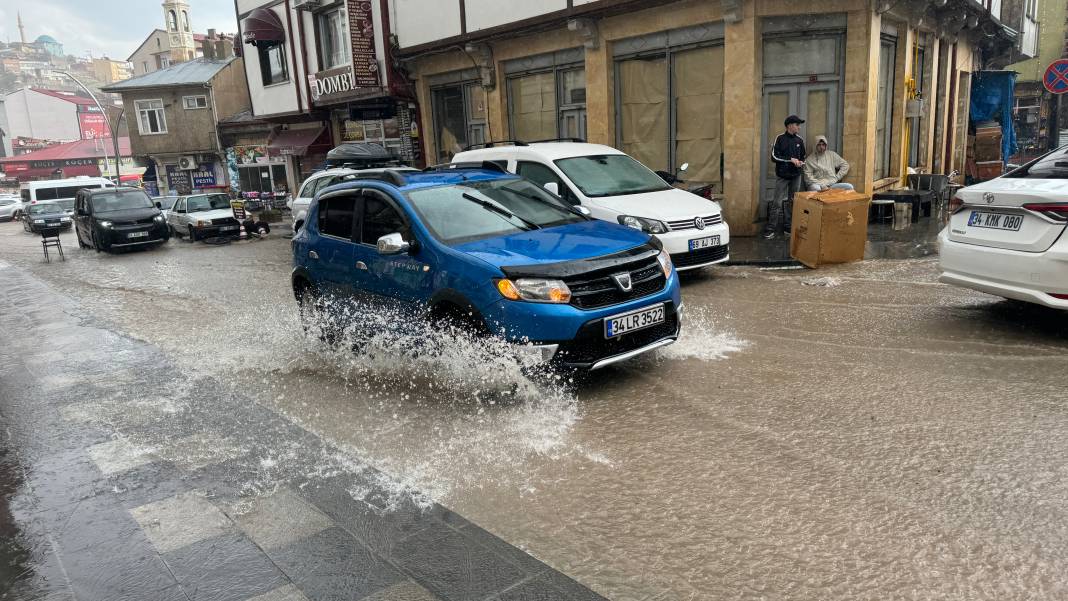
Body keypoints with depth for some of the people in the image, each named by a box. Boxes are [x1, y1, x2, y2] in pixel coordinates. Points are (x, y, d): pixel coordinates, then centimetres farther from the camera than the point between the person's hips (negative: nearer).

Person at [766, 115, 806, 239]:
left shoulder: (800, 140, 8)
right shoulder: (780, 138, -6)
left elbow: (803, 157, 18)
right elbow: (774, 156, -12)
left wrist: (801, 162, -4)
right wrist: (791, 159, -17)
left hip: (796, 176, 5)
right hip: (782, 176, -4)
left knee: (793, 203, 7)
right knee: (777, 203, -5)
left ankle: (788, 228, 15)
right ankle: (771, 229, 0)